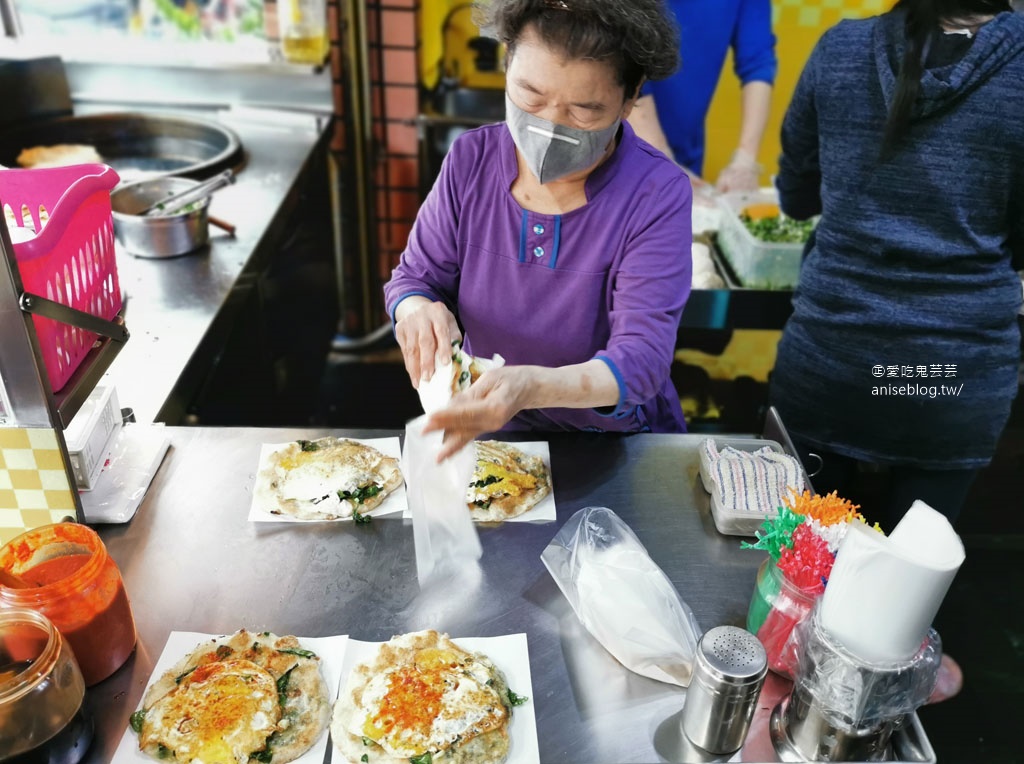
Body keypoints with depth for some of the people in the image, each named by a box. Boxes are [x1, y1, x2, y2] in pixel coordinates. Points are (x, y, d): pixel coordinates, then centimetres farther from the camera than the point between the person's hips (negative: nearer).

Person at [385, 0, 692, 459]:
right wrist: (416, 309, -24)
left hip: (618, 442, -1)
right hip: (486, 431, 2)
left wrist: (533, 387, -46)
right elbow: (415, 278, 2)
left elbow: (641, 356, -25)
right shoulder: (471, 159, -6)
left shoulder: (658, 195, -17)